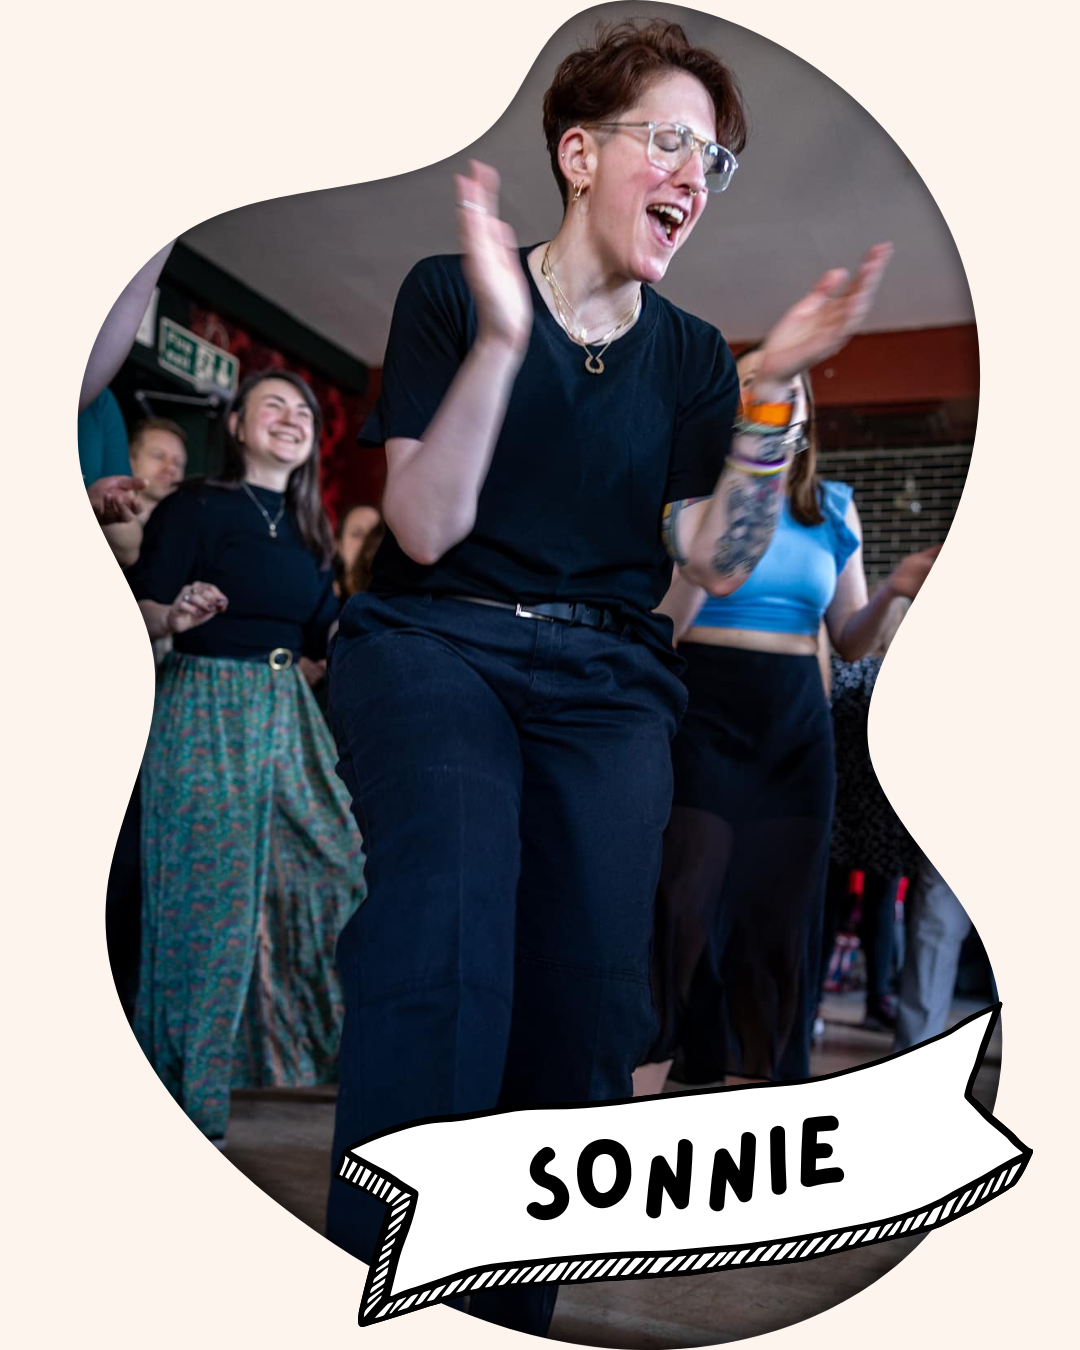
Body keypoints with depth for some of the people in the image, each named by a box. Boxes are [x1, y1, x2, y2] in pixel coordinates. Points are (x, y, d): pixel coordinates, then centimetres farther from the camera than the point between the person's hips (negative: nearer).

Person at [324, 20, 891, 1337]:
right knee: (448, 927, -31)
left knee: (586, 1002, -14)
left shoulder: (691, 355, 14)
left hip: (605, 673, 3)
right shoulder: (451, 292, 3)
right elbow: (426, 530, -7)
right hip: (436, 639, -2)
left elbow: (715, 563, 5)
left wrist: (776, 389, -5)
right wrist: (502, 339, -17)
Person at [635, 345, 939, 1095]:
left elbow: (850, 640, 13)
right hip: (703, 719, -4)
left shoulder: (834, 507, 11)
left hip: (797, 726, 5)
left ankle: (754, 1089, 21)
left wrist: (893, 593, -7)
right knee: (683, 908, -7)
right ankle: (640, 1082, 4)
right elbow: (660, 627, -10)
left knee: (780, 914, 7)